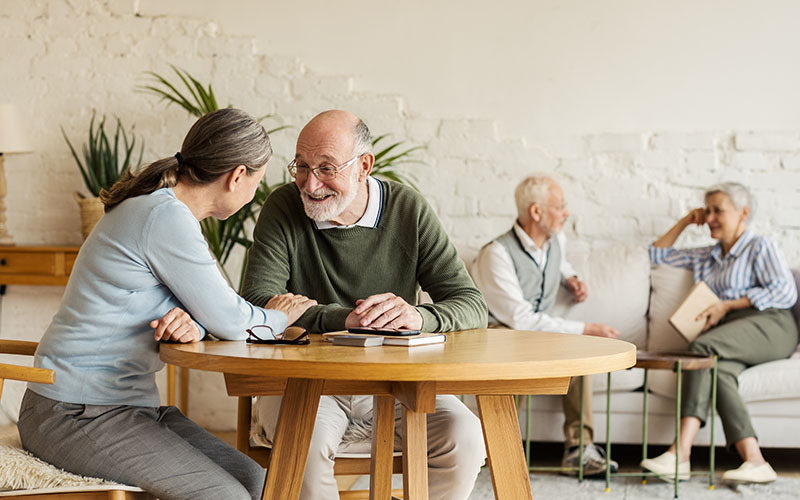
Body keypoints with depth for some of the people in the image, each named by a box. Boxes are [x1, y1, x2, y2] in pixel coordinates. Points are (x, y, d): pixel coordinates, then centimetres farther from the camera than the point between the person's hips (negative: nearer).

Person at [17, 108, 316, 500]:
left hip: (124, 402, 10)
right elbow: (228, 320, -14)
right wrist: (278, 317, 7)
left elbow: (206, 307, 15)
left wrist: (193, 325, -10)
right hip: (78, 413, -10)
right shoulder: (166, 217, -20)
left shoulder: (158, 206, 12)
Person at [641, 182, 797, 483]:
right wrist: (685, 222, 31)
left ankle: (681, 453, -45)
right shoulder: (706, 257, 33)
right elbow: (658, 255, 42)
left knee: (703, 347, -33)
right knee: (718, 368, -33)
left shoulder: (760, 247, 13)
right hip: (729, 340, 5)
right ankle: (753, 460, -48)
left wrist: (726, 305, -6)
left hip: (770, 325, -5)